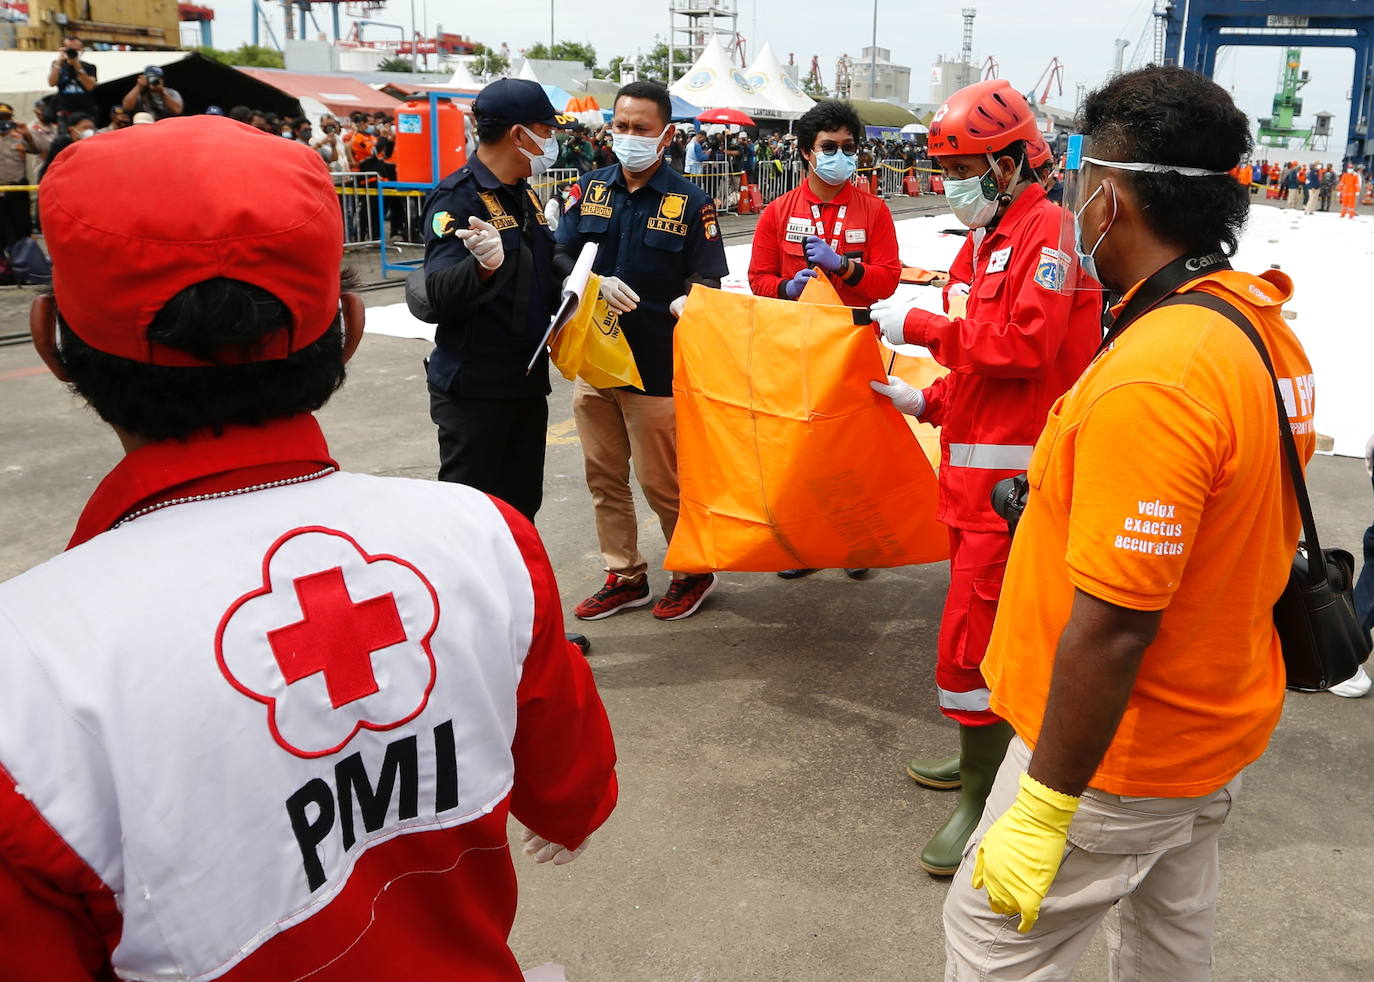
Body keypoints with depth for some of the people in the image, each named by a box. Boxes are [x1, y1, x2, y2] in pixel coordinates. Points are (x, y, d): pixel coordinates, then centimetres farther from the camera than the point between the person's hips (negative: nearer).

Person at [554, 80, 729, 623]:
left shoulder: (689, 202, -6)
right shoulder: (590, 188, 6)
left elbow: (708, 282, -6)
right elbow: (560, 255, 3)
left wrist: (684, 303, -29)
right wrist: (597, 283, -17)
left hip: (656, 364, -5)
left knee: (661, 480, 3)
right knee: (604, 476, 13)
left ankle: (694, 571, 26)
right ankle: (625, 577, 29)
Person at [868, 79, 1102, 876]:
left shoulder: (1049, 229, -13)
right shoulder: (986, 240, 16)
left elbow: (1023, 345, -23)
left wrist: (919, 324, -16)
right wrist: (928, 401, 11)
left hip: (1012, 474, -10)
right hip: (975, 461, 10)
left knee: (974, 636, -7)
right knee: (987, 620, 19)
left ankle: (984, 801, 5)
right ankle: (981, 757, 35)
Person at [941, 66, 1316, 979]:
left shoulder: (1150, 380, -31)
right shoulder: (1264, 323, -1)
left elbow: (1113, 630, -30)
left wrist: (1044, 812, -22)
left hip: (1120, 752, -9)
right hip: (1222, 725, 9)